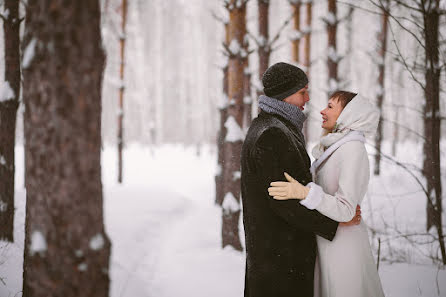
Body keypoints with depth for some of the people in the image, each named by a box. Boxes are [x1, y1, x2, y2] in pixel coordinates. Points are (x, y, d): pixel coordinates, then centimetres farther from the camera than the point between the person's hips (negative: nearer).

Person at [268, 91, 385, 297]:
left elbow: (345, 210, -26)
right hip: (326, 241, 9)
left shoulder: (353, 150, -18)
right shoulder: (333, 149, 10)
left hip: (342, 247, -9)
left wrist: (303, 192, -36)